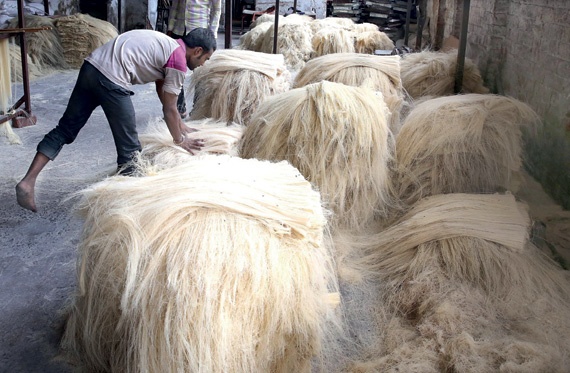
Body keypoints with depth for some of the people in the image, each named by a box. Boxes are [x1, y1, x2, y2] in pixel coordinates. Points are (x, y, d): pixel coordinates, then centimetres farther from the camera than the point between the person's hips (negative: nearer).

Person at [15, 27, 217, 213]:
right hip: (111, 79, -9)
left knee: (66, 128, 13)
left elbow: (164, 96, 33)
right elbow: (169, 108, 4)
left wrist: (183, 127, 38)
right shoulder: (178, 61, -2)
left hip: (90, 66, 9)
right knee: (129, 147, 4)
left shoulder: (164, 45, 25)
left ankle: (28, 182, 10)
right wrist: (179, 140, 18)